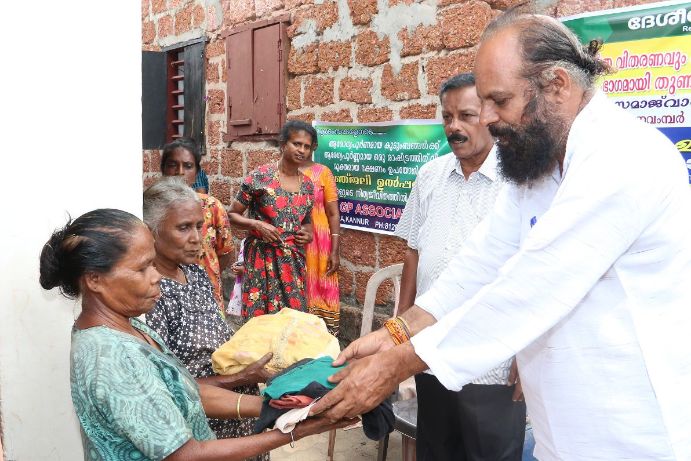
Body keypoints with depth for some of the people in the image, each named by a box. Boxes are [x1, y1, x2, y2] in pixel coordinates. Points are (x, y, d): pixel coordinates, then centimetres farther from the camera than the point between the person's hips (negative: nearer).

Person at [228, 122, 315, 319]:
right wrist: (257, 224, -18)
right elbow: (231, 215, -2)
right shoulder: (260, 177, -7)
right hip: (262, 259, -4)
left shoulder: (308, 185, 7)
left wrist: (309, 233, 2)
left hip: (294, 262, 4)